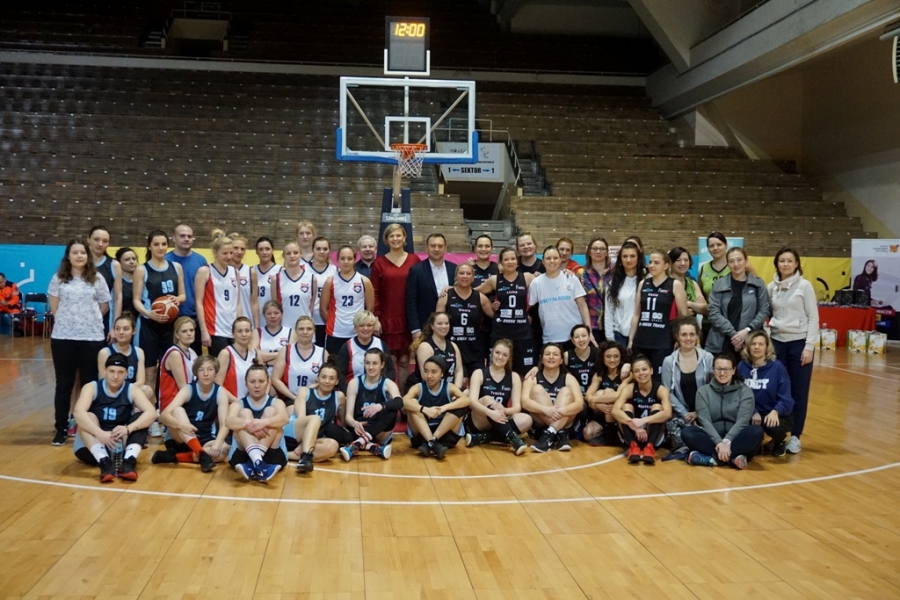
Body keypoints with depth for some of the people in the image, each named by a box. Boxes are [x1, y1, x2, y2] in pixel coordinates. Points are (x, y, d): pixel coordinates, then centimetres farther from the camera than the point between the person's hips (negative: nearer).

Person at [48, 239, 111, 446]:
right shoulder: (58, 279, 5)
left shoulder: (97, 279, 5)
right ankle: (61, 429, 11)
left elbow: (104, 306, 9)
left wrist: (89, 320, 9)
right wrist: (68, 321, 6)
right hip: (63, 337, 0)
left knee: (90, 383, 2)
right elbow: (54, 308, 7)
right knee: (64, 384, 5)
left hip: (92, 337, 0)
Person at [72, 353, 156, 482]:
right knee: (87, 417, -26)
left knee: (141, 418, -19)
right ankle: (104, 462, -42)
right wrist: (100, 433, -44)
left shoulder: (132, 390, -5)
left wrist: (128, 429, -39)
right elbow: (78, 412, -29)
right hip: (91, 448, -1)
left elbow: (151, 413, -21)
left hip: (122, 446, 1)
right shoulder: (91, 388, -9)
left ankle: (129, 461, -36)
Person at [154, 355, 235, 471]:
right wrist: (180, 425, -44)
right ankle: (201, 454, -38)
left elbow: (224, 425, -14)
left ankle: (173, 456, -27)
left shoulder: (221, 392, -6)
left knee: (224, 449, -31)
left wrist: (217, 443, -34)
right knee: (177, 410, -29)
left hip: (204, 441, 1)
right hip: (181, 440, -1)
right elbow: (163, 415, -23)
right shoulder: (188, 390, -11)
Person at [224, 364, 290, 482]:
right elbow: (229, 422, -14)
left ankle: (254, 463, -35)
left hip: (273, 455, 0)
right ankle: (257, 462, -44)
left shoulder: (276, 402, 11)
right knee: (244, 413, -16)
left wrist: (264, 422, -37)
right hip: (242, 455, 0)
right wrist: (248, 423, -36)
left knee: (271, 411, -14)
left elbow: (284, 418, -15)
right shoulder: (238, 404, 11)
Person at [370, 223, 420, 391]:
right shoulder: (379, 262, 3)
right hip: (387, 319, -1)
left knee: (404, 360, 7)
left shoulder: (414, 260, 3)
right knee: (389, 361, 1)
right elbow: (374, 293, 1)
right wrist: (375, 318, -6)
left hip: (409, 319, 1)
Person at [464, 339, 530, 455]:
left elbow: (517, 407, -5)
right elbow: (472, 401, -18)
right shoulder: (479, 373, -3)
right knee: (487, 400, -32)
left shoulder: (514, 377, 6)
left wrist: (504, 410, -29)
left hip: (499, 425, 3)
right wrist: (490, 412, -39)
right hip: (477, 424, -3)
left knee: (526, 419, -26)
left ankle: (482, 438, -29)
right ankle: (513, 439, -44)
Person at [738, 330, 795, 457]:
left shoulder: (777, 367, -9)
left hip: (775, 415, -2)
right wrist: (753, 412, -19)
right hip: (751, 414, 2)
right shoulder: (742, 366, -2)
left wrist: (775, 411, -29)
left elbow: (786, 399, -10)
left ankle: (780, 442, 6)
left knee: (774, 428, -36)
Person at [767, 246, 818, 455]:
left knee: (798, 391, 3)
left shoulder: (804, 285, -4)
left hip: (799, 343, -3)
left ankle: (795, 436, 10)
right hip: (777, 342, 3)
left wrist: (809, 346, -10)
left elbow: (813, 318, -5)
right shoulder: (772, 287, 6)